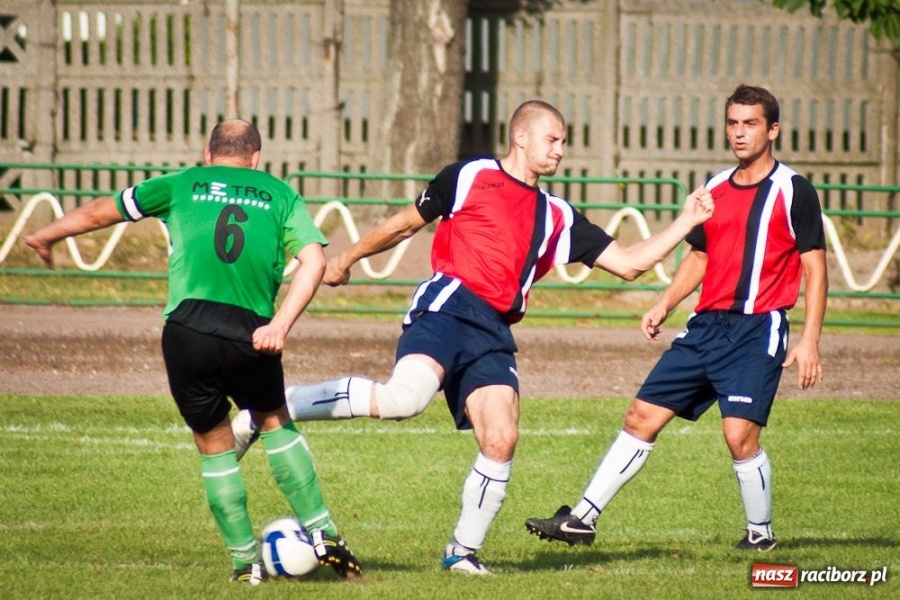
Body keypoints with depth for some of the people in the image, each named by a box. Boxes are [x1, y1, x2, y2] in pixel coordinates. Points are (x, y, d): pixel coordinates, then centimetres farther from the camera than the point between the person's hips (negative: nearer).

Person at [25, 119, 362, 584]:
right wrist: (280, 324, -8)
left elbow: (99, 213, 24)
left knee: (215, 446, 14)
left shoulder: (182, 185, 16)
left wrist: (45, 235, 41)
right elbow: (313, 260, 0)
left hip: (187, 331, 0)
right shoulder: (278, 194, 16)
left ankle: (245, 561, 15)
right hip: (251, 333, 0)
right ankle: (322, 535, 18)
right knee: (275, 423, 24)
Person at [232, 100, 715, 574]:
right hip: (447, 305, -5)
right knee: (403, 399, -30)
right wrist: (348, 258, 26)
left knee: (501, 440, -11)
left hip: (492, 335, 5)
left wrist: (686, 222, 13)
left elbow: (629, 263, 20)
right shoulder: (470, 176, 10)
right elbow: (407, 223, 20)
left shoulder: (557, 218, 21)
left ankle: (463, 551, 6)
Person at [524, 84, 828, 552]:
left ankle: (761, 533, 7)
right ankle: (584, 518, 9)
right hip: (707, 326, 6)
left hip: (759, 329, -6)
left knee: (740, 435, -16)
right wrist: (665, 304, 10)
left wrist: (809, 340, -13)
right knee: (642, 417, 4)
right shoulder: (714, 190, 13)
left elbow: (815, 269, -5)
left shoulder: (794, 192, -4)